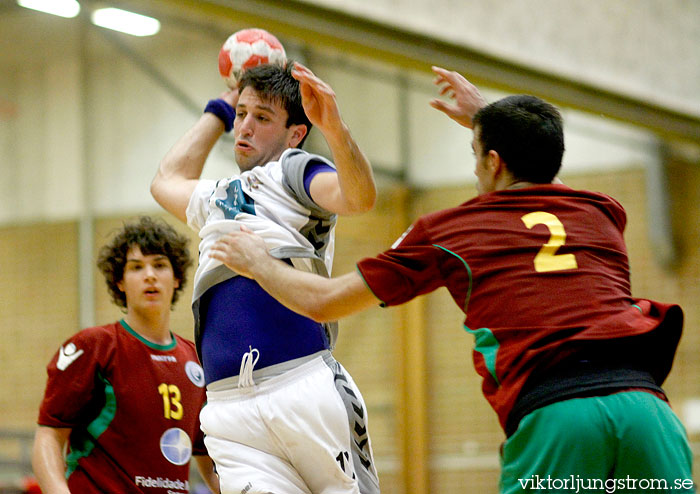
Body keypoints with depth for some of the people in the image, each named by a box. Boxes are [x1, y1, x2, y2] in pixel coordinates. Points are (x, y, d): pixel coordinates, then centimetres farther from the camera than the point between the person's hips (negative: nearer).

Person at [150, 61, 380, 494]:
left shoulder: (292, 172, 10)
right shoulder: (217, 198, 29)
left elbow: (359, 197, -13)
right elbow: (168, 181, 52)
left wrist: (334, 127, -30)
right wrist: (220, 109, 53)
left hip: (306, 389, -4)